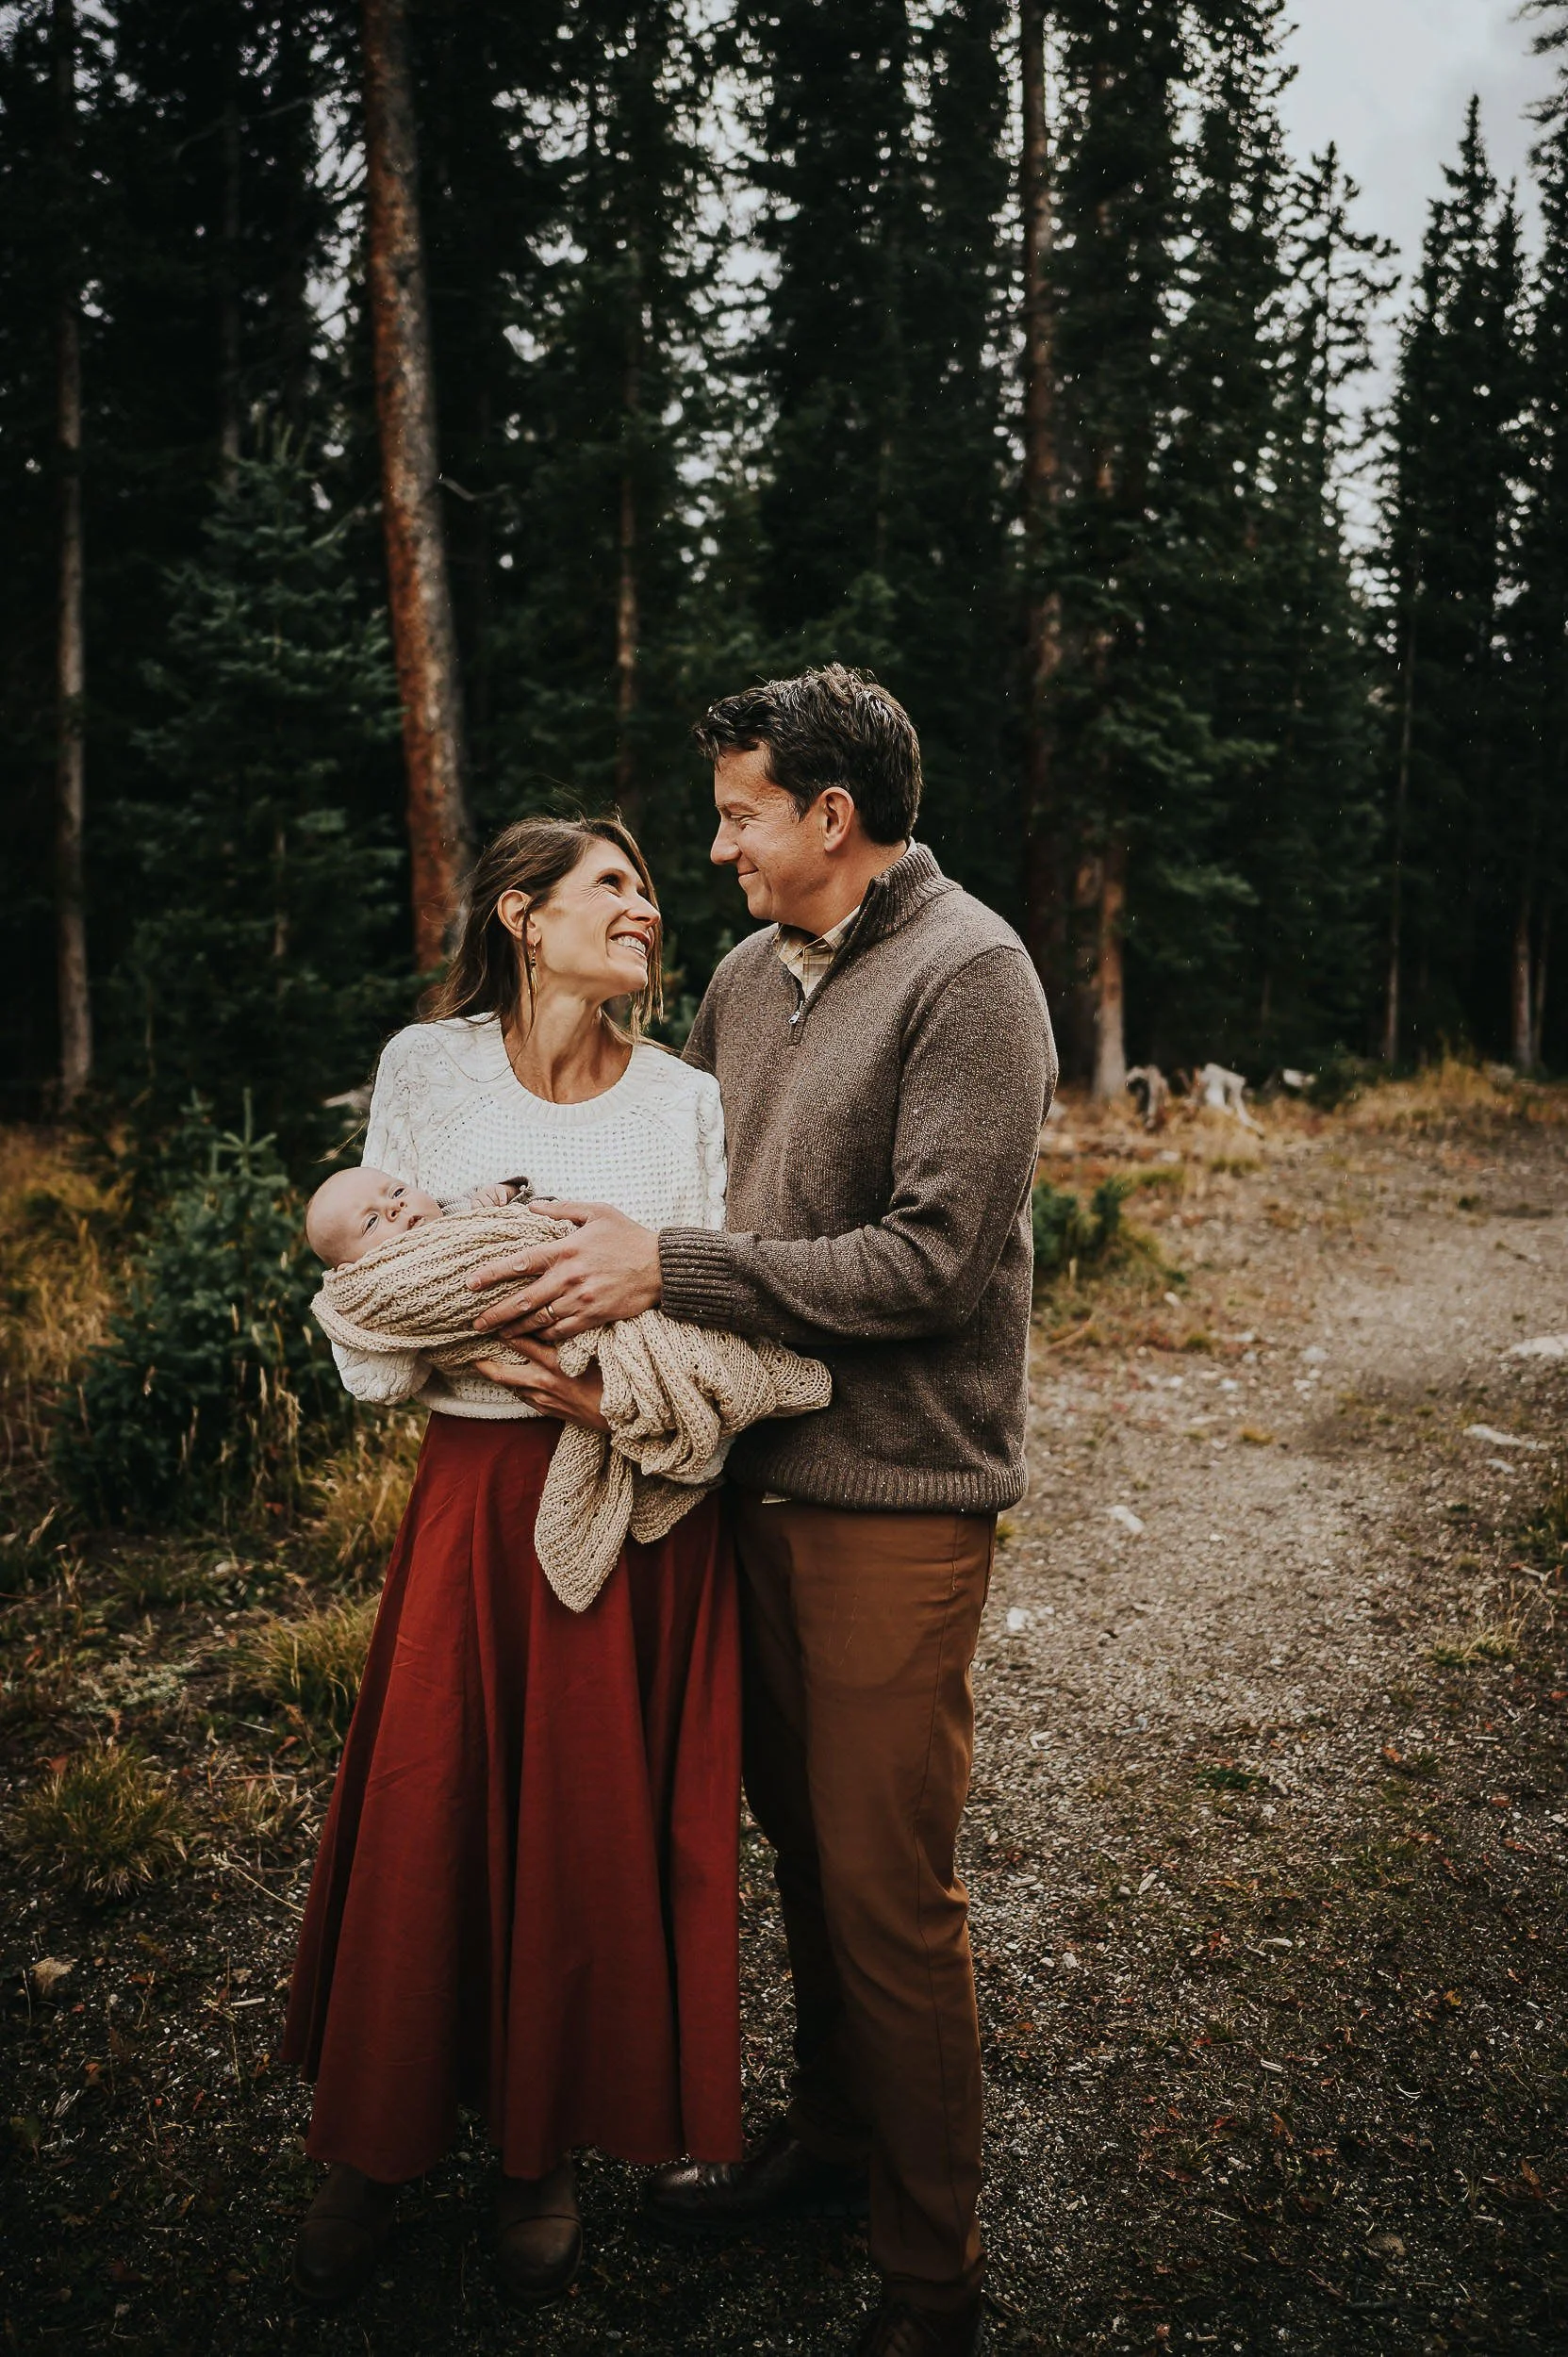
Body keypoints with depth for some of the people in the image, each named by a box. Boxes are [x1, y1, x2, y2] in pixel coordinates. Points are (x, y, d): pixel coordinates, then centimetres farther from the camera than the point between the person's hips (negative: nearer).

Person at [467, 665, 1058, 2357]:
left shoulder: (967, 974, -13)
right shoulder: (747, 975, 9)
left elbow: (931, 1259, -20)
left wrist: (667, 1271, -20)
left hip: (897, 1497, -7)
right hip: (761, 1472, 7)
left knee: (888, 1888, 1)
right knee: (800, 1838, 19)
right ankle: (828, 2134, 41)